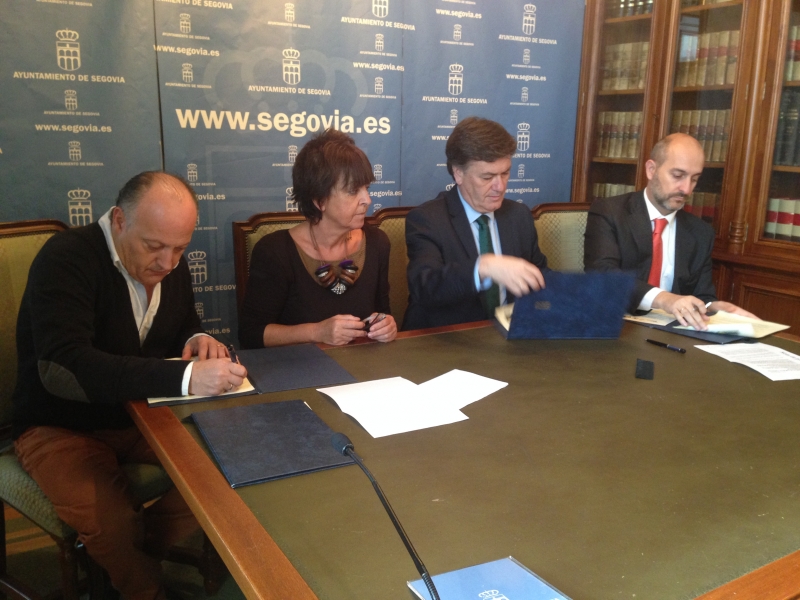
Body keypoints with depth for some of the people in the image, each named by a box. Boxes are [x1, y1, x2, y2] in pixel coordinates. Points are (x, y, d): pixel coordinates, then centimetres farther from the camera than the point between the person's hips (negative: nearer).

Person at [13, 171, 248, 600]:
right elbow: (61, 369, -38)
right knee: (113, 526, -29)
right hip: (61, 427, -6)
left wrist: (198, 340, -12)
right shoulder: (65, 260, -24)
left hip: (144, 413, 6)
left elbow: (184, 324, 15)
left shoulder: (169, 263, -2)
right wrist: (185, 377, -46)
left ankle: (127, 554, 7)